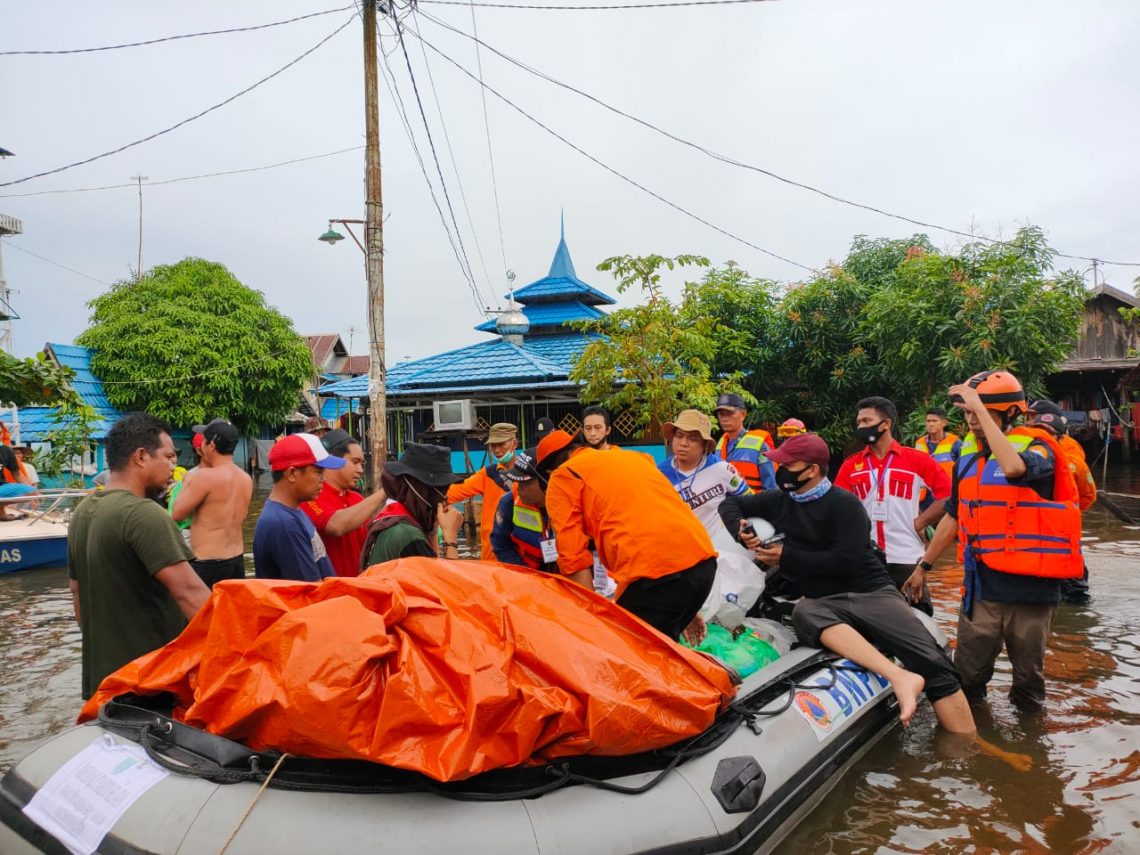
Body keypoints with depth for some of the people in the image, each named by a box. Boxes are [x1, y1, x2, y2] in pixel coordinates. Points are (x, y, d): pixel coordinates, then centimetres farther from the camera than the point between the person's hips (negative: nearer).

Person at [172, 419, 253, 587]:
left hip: (208, 564, -7)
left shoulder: (206, 476, -16)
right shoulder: (246, 479, 6)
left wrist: (187, 483, 9)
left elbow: (177, 514, -7)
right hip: (237, 560, 7)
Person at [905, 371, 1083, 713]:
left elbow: (1012, 466, -36)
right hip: (981, 585, 5)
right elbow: (954, 516, 16)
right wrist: (924, 566, 16)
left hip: (1029, 585, -4)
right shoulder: (968, 454, 8)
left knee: (1028, 672, 13)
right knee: (967, 675, 8)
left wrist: (981, 407, -30)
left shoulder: (1037, 446, -9)